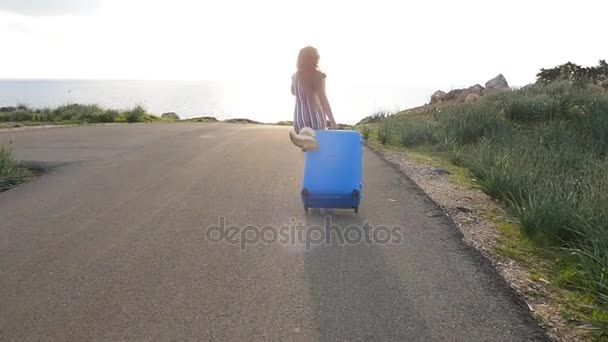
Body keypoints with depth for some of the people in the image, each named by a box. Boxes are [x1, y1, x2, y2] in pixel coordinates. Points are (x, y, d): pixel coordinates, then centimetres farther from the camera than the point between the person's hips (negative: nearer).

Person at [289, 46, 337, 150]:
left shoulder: (295, 76, 8)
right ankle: (309, 133, -14)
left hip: (299, 120, 8)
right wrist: (332, 121, -13)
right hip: (315, 118, -8)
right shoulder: (318, 75, -9)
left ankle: (305, 133, -2)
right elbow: (323, 100, -15)